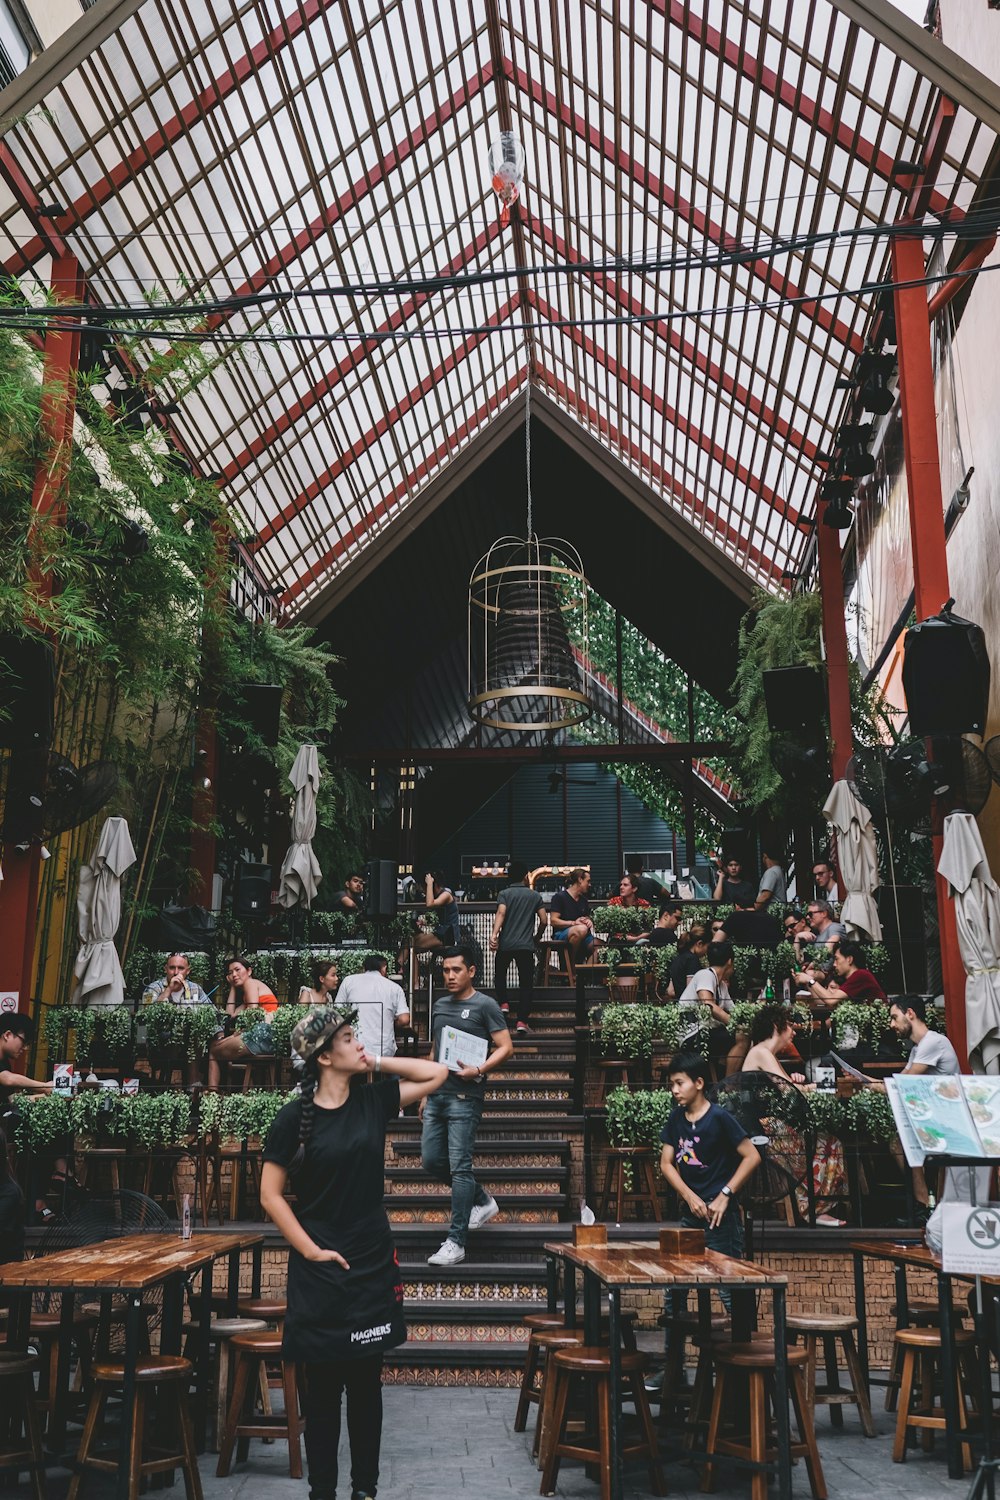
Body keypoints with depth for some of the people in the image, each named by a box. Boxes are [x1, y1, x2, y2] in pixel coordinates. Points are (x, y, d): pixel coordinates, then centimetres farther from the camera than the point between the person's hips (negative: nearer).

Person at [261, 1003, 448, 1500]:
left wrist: (377, 1064, -1)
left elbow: (437, 1073, 5)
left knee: (366, 1384, 12)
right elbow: (270, 1195, -6)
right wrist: (310, 1250, -10)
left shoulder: (373, 1099, 0)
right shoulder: (294, 1117, -9)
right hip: (319, 1269, -3)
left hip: (372, 1264, 3)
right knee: (321, 1388, 7)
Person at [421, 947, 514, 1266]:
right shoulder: (439, 1006, 16)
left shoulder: (484, 1005, -4)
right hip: (437, 1095, 7)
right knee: (432, 1161, 8)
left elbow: (506, 1047, -8)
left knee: (460, 1167, -7)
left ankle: (456, 1243, -2)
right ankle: (483, 1201, 29)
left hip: (464, 1097, -7)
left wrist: (478, 1070, -22)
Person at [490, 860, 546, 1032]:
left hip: (505, 944, 0)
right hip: (526, 945, 0)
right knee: (525, 982, 3)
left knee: (500, 974, 27)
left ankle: (503, 1003, 13)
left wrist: (494, 934, -25)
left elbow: (501, 913, -15)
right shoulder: (535, 895, 8)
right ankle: (522, 1020, -8)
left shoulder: (504, 894, 4)